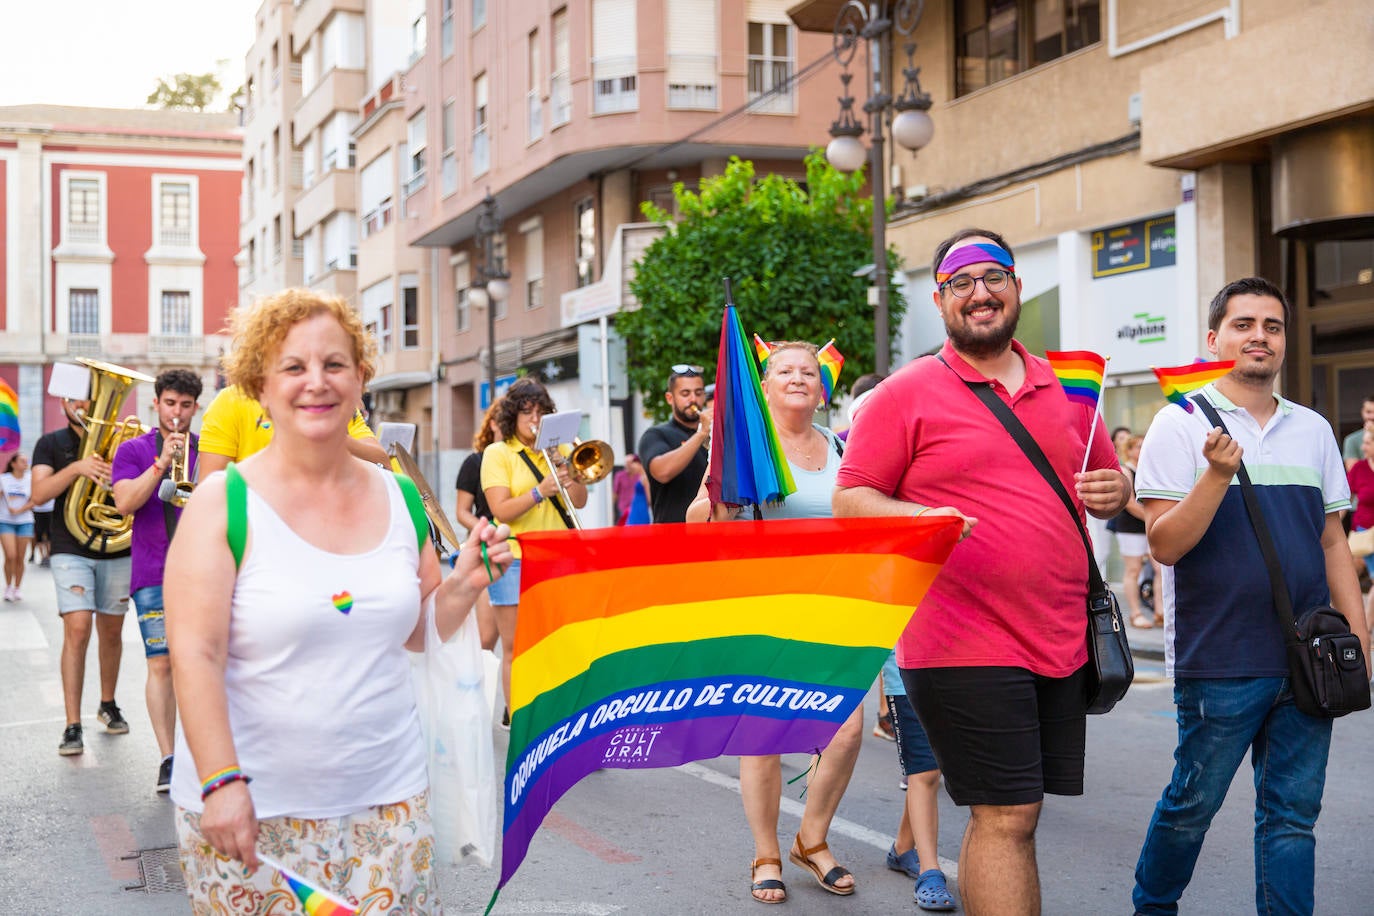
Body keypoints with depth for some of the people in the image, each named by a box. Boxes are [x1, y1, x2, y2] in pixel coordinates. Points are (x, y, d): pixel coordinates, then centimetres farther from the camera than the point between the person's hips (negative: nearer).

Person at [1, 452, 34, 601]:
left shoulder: (30, 480, 4)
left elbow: (34, 501, -1)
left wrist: (18, 510, -12)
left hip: (25, 521, 1)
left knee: (20, 558, 1)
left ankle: (17, 589, 12)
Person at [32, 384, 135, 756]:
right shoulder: (51, 444, 4)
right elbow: (39, 494, -9)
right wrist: (76, 468, -25)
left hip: (116, 549, 2)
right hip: (71, 550, -2)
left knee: (111, 631, 11)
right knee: (77, 630, -13)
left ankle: (107, 704, 31)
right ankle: (73, 726, -11)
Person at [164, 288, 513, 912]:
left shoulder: (399, 499, 6)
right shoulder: (224, 503, -7)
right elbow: (194, 655, -12)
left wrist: (463, 585, -4)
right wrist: (221, 782, -19)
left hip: (386, 795, 4)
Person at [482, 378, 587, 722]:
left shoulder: (559, 449, 13)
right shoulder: (497, 453, 1)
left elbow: (579, 502, 6)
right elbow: (501, 511, -10)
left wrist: (568, 476, -13)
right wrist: (540, 492, -23)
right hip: (514, 560, -3)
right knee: (516, 650, 0)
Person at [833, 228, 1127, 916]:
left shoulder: (1066, 389, 15)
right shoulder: (906, 394, -1)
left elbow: (1106, 482, 26)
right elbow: (850, 500, -3)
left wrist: (1113, 491, 2)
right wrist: (919, 518, -22)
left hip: (1064, 643, 6)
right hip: (965, 646, -5)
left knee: (1007, 817, 12)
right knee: (1007, 817, -6)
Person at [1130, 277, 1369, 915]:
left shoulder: (1314, 430, 12)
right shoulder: (1180, 425, -3)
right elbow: (1164, 545, -11)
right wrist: (1218, 474, -22)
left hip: (1308, 659, 4)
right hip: (1218, 662, -4)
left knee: (1292, 812, 7)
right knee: (1192, 803, 7)